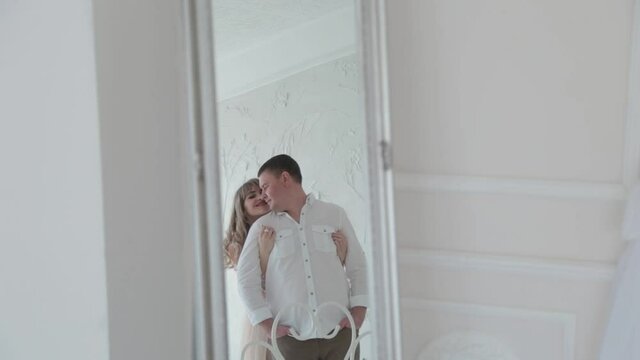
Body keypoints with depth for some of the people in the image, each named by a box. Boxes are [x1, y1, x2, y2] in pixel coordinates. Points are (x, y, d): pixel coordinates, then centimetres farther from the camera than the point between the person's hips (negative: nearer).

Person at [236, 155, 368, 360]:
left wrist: (359, 311, 0)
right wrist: (267, 325, -5)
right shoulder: (262, 227, 10)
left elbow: (357, 266, 13)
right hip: (292, 338, 0)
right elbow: (247, 278, 5)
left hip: (339, 333, 1)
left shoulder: (334, 214, 12)